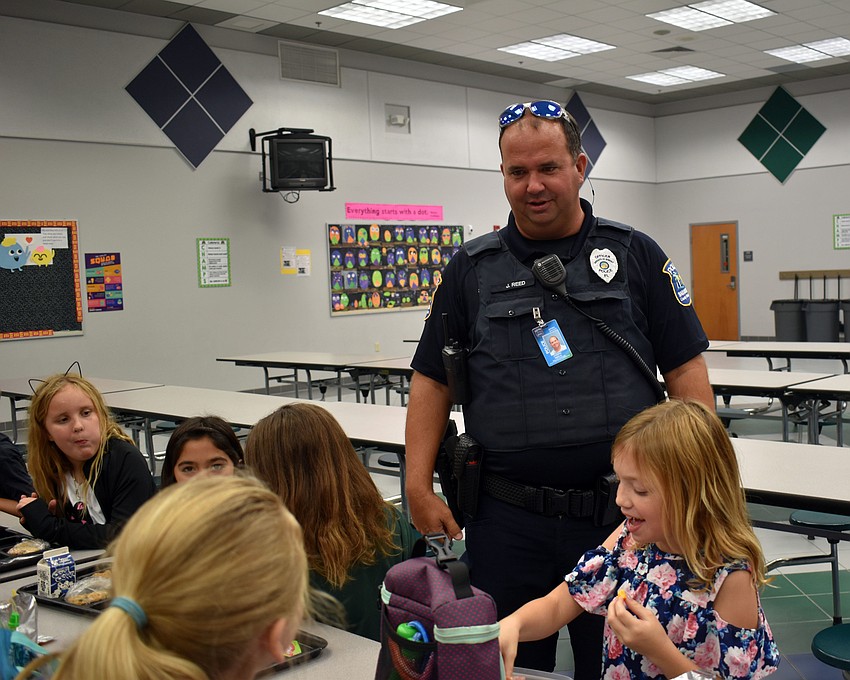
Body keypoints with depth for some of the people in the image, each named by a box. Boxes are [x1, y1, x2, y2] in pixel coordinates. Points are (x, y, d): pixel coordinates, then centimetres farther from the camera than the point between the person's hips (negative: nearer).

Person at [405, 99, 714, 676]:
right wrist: (420, 487, -2)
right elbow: (432, 381, 6)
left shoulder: (636, 256, 4)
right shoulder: (473, 269, 6)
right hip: (506, 519, 1)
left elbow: (686, 370, 2)